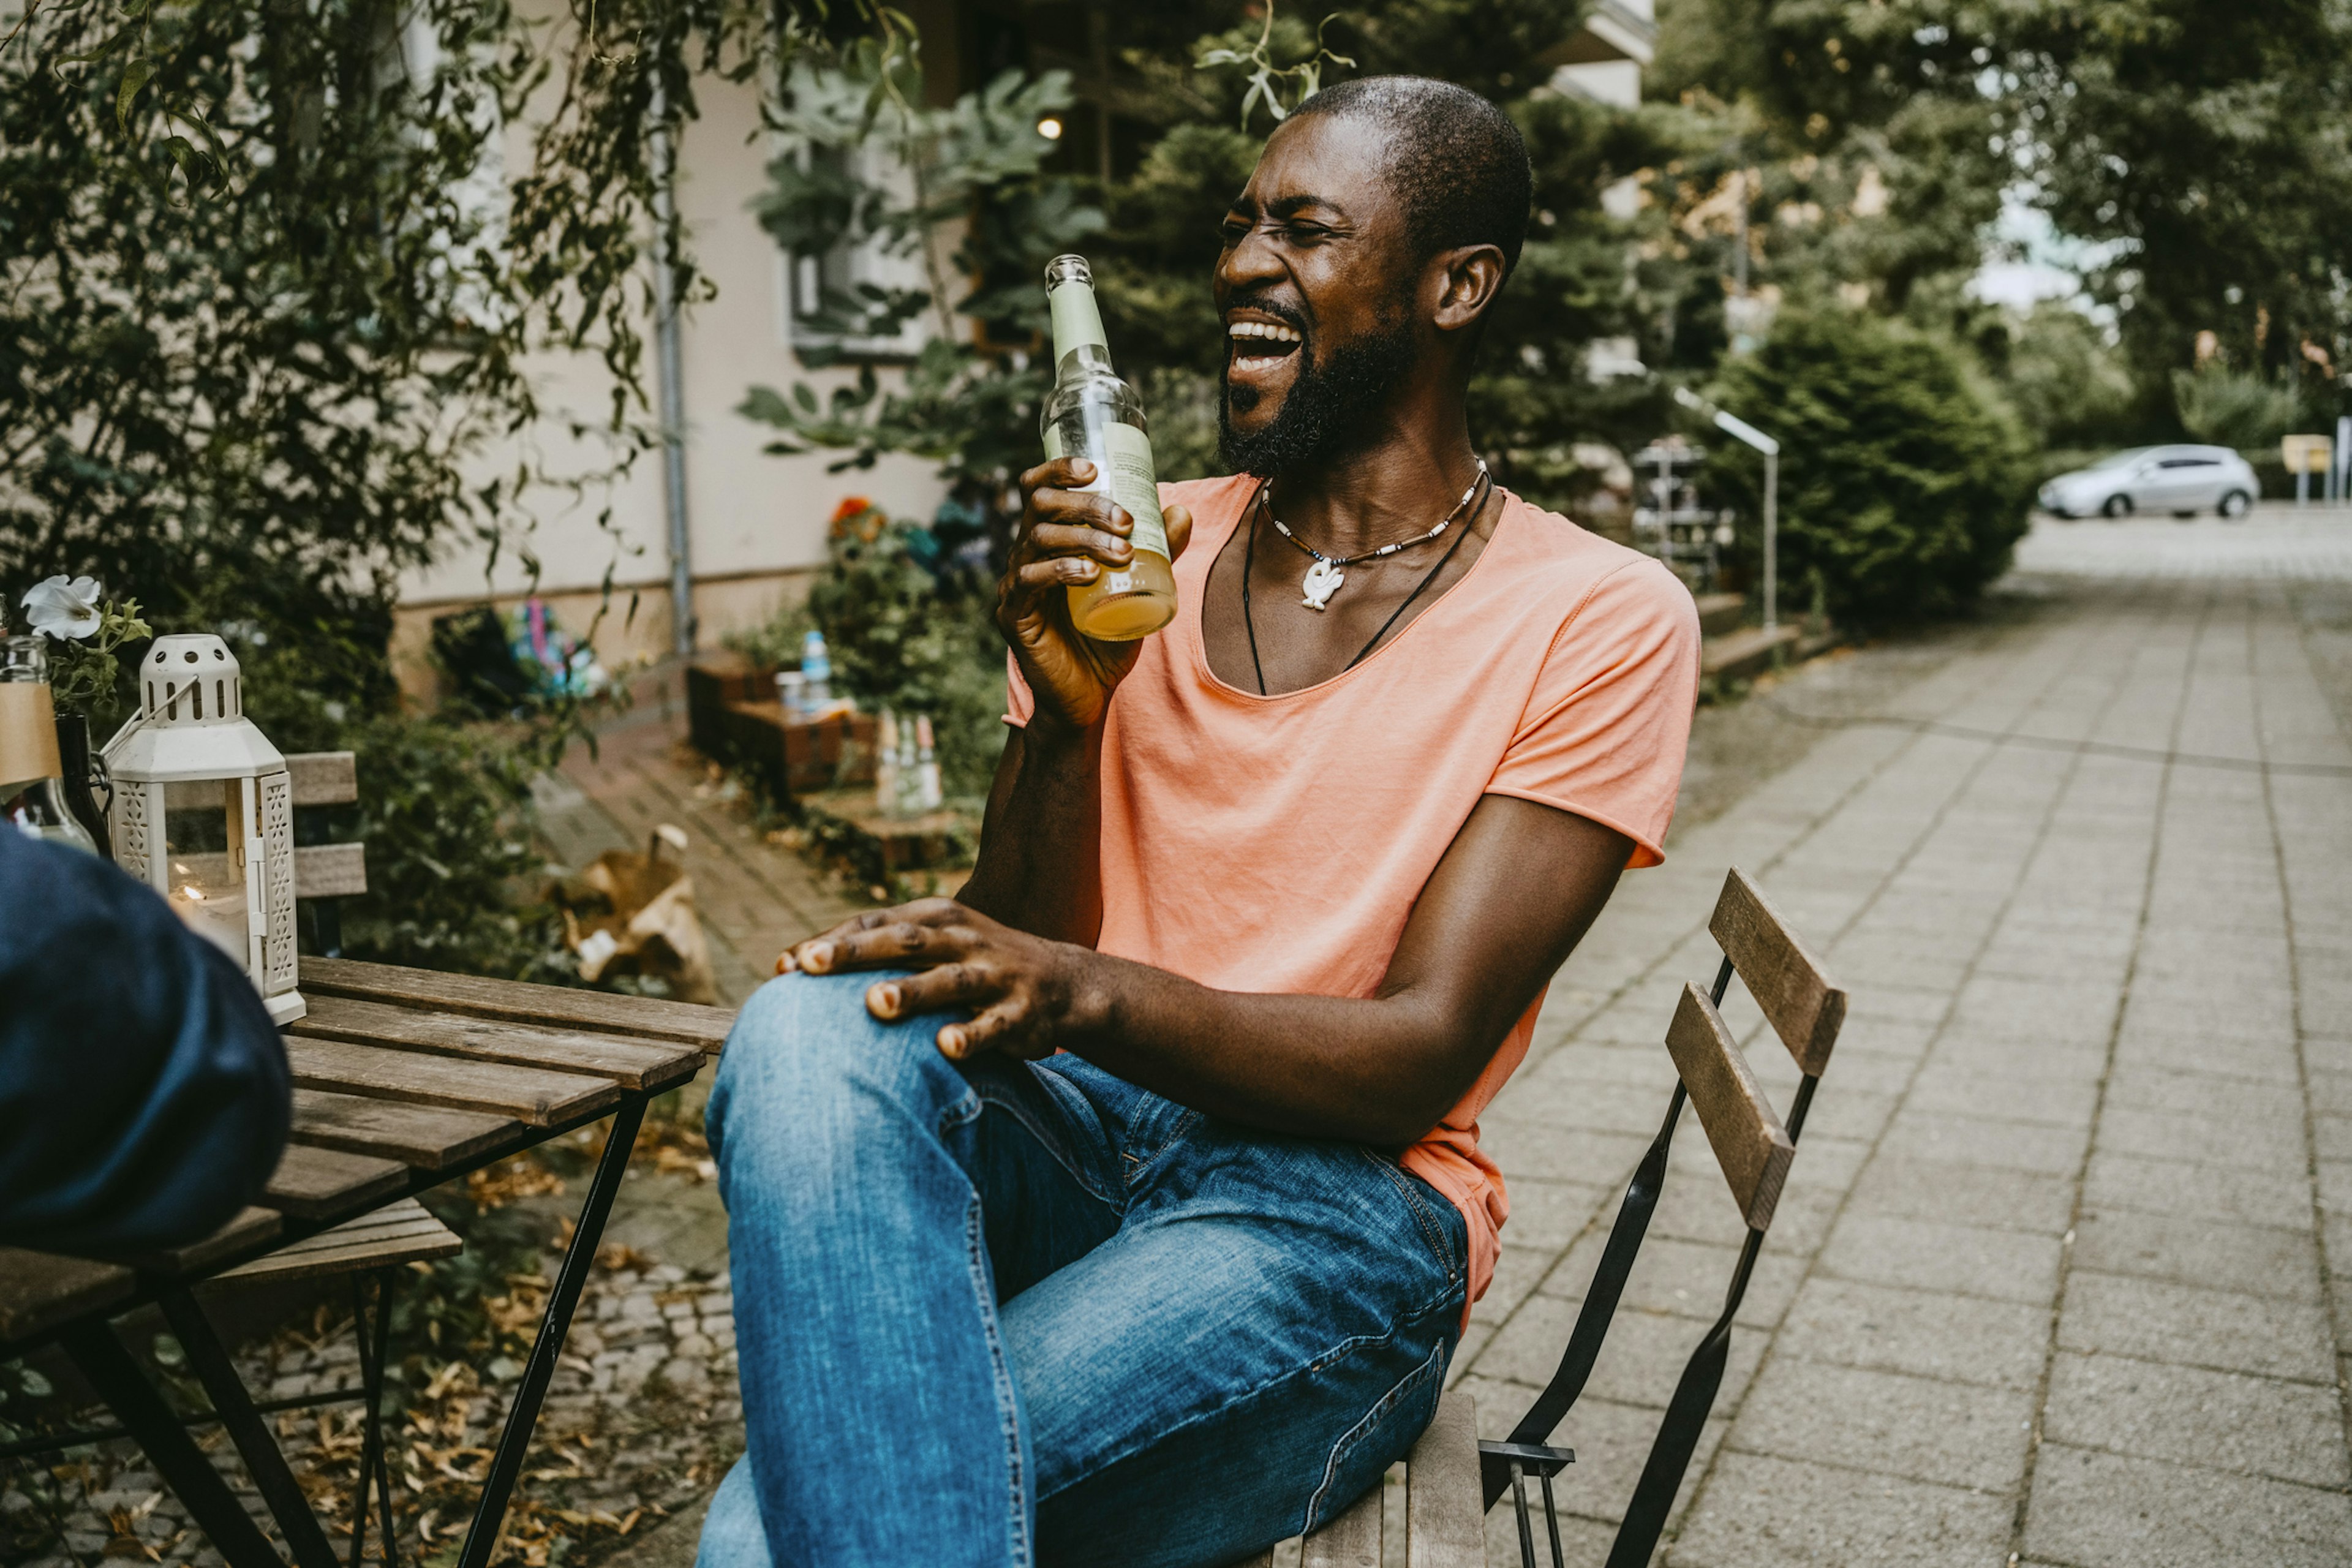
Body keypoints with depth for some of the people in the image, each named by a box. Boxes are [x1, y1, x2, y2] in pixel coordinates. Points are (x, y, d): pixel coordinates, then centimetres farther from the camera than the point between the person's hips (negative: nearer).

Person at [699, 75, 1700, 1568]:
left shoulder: (1603, 618, -2)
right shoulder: (1143, 548, 10)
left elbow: (1423, 1056, -11)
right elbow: (1018, 969, 6)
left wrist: (1094, 993, -27)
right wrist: (1066, 718, -12)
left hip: (1343, 1195, -5)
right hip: (1067, 1128, 5)